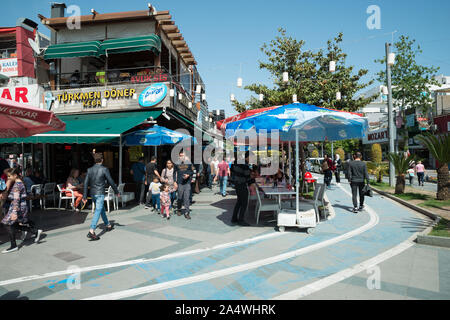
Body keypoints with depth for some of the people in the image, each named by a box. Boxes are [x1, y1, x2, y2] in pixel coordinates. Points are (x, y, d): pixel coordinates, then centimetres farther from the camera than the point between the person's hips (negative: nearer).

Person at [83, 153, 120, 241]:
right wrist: (117, 192, 4)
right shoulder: (104, 169, -10)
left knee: (102, 209, 21)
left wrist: (84, 195, 9)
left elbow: (86, 183, 5)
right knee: (97, 211, -9)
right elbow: (111, 182, -7)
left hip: (92, 193, 7)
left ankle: (108, 225, 37)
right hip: (100, 194, -7)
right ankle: (91, 232, -18)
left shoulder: (90, 169, 5)